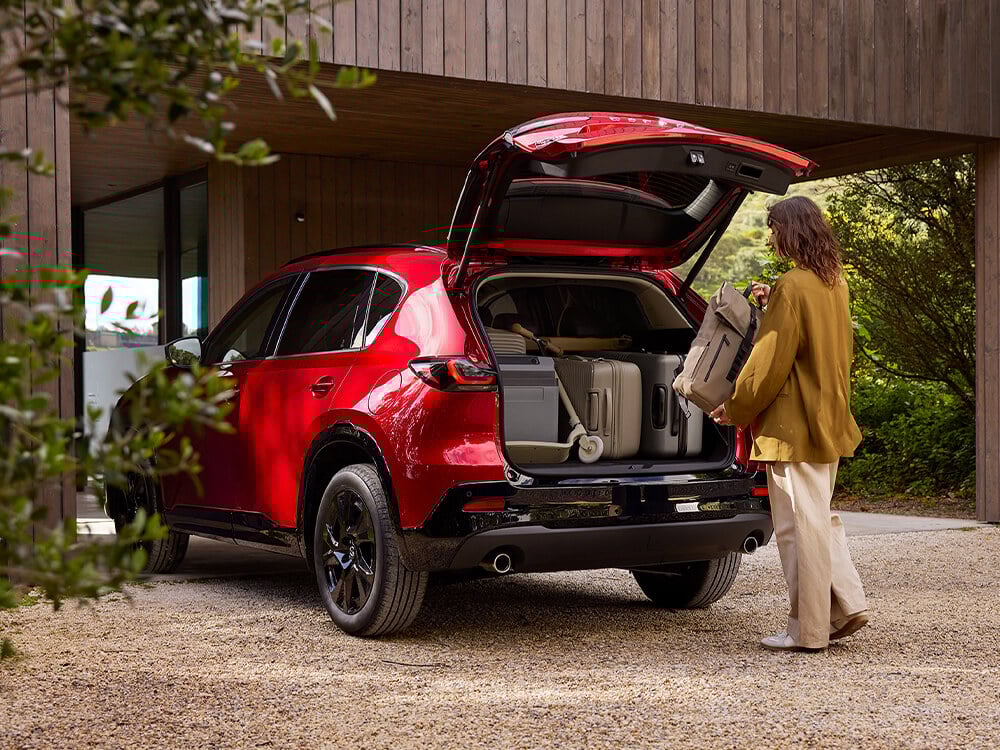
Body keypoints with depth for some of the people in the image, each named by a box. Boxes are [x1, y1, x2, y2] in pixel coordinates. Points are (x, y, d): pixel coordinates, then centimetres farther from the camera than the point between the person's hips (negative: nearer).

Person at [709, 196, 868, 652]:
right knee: (819, 518, 20)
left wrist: (737, 408, -5)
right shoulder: (834, 282, 10)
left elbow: (770, 363, -18)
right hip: (829, 421, 9)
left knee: (800, 525, -2)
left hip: (793, 426, -9)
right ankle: (847, 605, 16)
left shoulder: (792, 287, -18)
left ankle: (808, 631, 5)